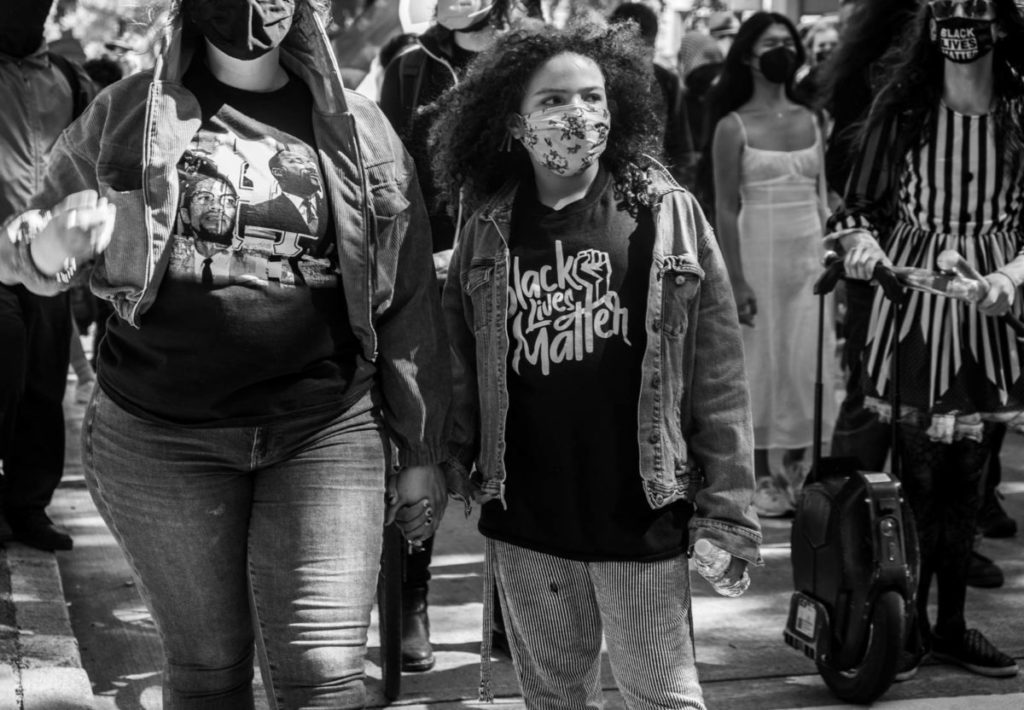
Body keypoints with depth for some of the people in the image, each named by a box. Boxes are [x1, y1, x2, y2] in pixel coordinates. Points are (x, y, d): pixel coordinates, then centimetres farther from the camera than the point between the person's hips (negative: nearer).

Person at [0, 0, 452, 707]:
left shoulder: (358, 129, 6)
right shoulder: (125, 113, 5)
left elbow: (409, 299, 9)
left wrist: (421, 451, 9)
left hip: (324, 430, 0)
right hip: (160, 434, 0)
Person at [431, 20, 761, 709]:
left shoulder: (667, 215, -3)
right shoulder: (488, 232, 4)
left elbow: (716, 374, -5)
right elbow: (462, 370, 9)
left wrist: (727, 511, -9)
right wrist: (457, 471, 4)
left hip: (640, 516, -3)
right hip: (524, 523, 3)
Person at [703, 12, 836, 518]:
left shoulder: (810, 120, 9)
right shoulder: (733, 126, -5)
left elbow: (821, 197, 12)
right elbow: (725, 209, -7)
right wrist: (737, 280, -13)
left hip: (810, 253, 4)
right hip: (759, 250, -4)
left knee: (806, 362, 5)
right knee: (762, 360, 2)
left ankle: (798, 473, 16)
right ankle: (763, 478, 11)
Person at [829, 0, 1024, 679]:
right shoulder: (902, 109, -2)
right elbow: (859, 207, 4)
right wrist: (860, 242, -17)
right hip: (912, 293, -1)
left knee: (968, 473, 10)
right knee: (916, 474, 1)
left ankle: (952, 623, 23)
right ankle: (909, 621, 14)